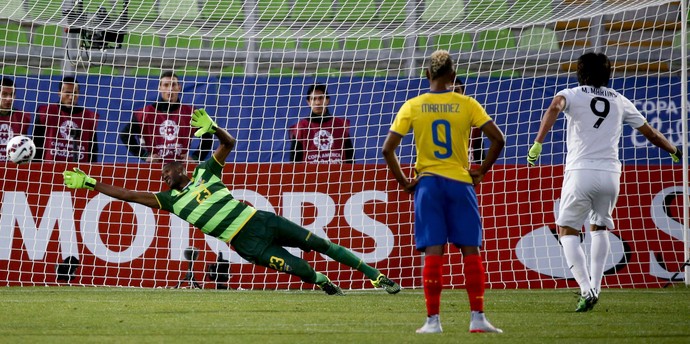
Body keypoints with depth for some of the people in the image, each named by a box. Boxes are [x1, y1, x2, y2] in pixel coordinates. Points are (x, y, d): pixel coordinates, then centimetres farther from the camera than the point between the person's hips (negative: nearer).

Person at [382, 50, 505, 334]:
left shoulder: (412, 107, 0)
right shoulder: (466, 105, -1)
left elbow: (387, 149, -4)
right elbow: (498, 139, -6)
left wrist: (404, 182, 4)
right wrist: (481, 171, 3)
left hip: (427, 183, 1)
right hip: (460, 182, -1)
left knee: (433, 253, 0)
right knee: (471, 251, 4)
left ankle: (433, 320, -2)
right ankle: (478, 318, 2)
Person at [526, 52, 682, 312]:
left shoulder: (571, 95, 7)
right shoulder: (620, 101, 17)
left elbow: (554, 108, -17)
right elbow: (650, 133, 25)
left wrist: (538, 143, -27)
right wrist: (674, 151, 41)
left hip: (580, 172, -4)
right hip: (610, 174, 4)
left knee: (567, 230, 5)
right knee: (599, 227, 25)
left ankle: (586, 289, -13)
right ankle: (595, 286, 14)